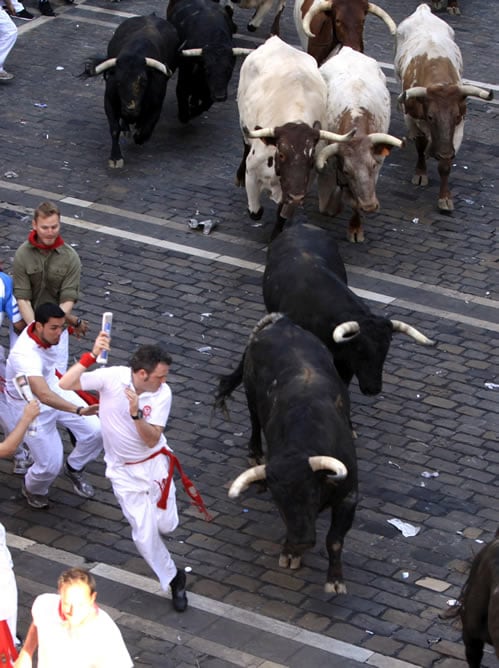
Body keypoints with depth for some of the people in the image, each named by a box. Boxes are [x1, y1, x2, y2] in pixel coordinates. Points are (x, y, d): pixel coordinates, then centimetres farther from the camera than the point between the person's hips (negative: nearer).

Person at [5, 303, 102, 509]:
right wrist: (79, 411, -66)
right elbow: (43, 395, -55)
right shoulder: (25, 355, -42)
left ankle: (74, 468, 25)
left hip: (54, 388, 7)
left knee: (95, 431, -7)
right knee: (50, 465, -5)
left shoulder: (43, 330, -18)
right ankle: (32, 489, 33)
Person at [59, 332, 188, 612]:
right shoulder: (112, 377, -20)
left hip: (154, 463, 1)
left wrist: (136, 413, -38)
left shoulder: (163, 393, -17)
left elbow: (152, 440, -21)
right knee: (145, 535, -1)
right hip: (124, 471, -1)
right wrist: (92, 356, -36)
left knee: (165, 525, 5)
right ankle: (173, 579, 20)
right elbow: (66, 384, -29)